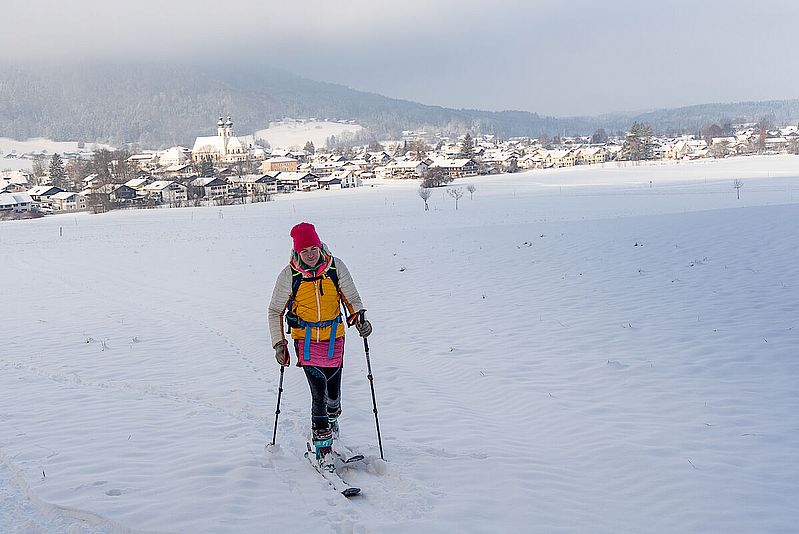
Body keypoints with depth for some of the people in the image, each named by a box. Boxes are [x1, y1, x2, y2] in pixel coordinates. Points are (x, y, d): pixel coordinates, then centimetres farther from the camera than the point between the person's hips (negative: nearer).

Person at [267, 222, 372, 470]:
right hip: (306, 339, -2)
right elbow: (275, 311, 1)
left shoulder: (336, 267, -7)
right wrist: (279, 343, -7)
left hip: (333, 337, 2)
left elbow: (351, 296, 5)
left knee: (333, 391, 10)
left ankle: (332, 416, 44)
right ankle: (322, 445, 0)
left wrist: (359, 315, -15)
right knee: (318, 391, -12)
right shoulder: (288, 276, -9)